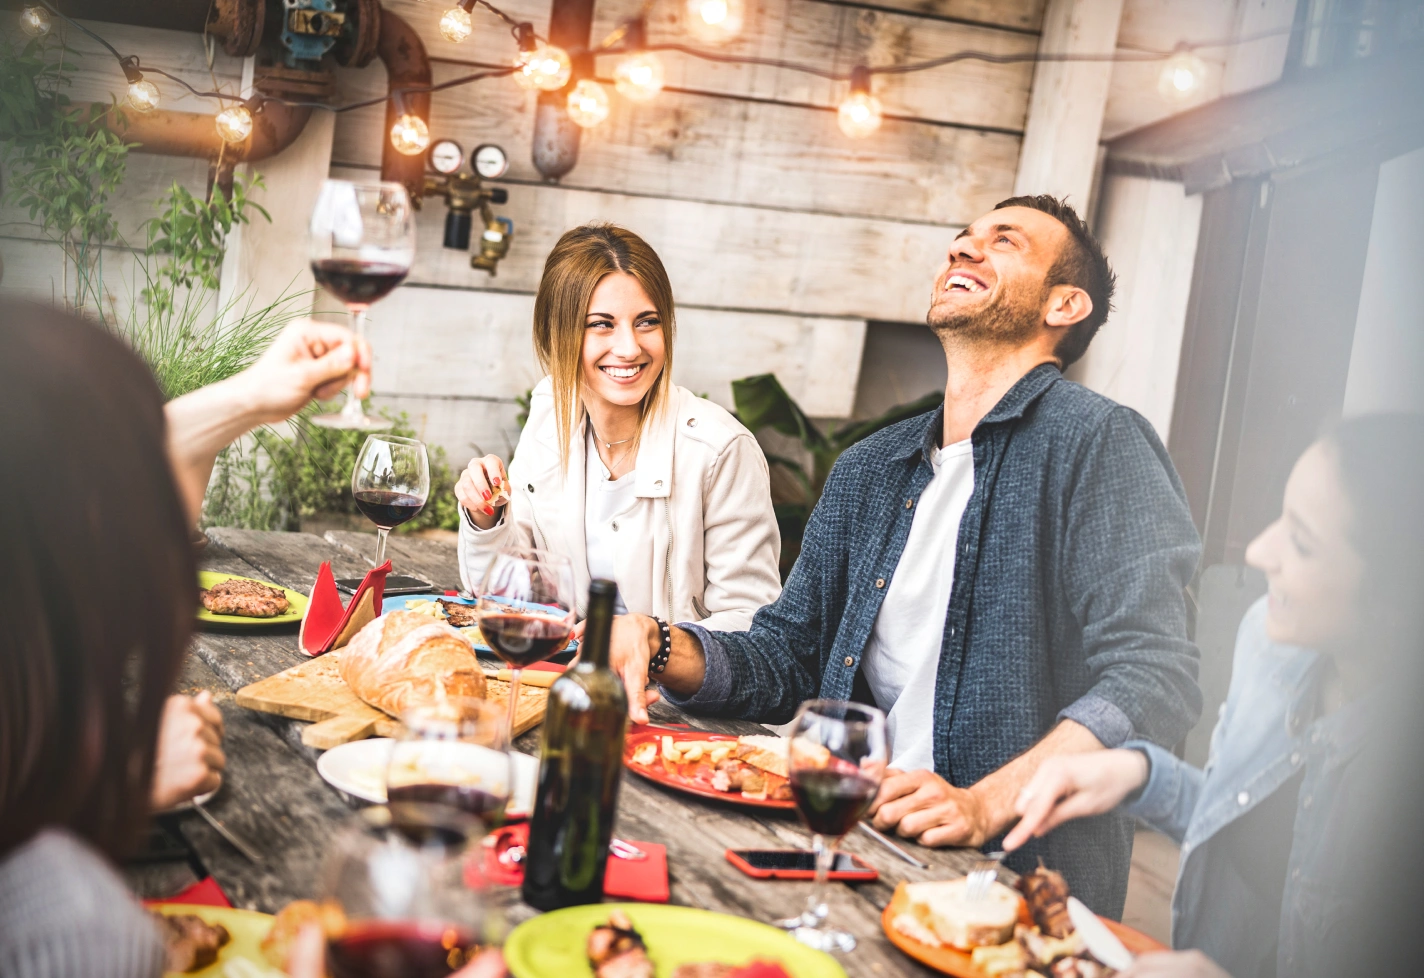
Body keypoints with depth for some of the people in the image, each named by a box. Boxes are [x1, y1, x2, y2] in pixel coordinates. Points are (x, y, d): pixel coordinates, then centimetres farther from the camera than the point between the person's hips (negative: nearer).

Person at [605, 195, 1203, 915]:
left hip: (1021, 885, -6)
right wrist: (661, 648, -2)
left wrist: (984, 804, -26)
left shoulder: (1098, 443, -6)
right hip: (858, 851, 7)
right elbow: (787, 662, 18)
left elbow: (1154, 676, -16)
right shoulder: (868, 470, 15)